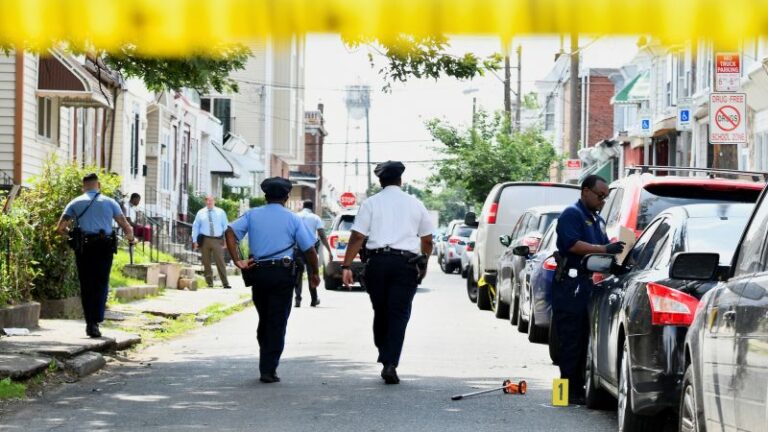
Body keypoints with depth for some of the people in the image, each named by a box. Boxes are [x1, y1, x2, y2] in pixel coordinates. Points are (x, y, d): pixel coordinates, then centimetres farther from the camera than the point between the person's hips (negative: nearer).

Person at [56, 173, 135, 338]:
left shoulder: (76, 203, 11)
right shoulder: (110, 202, 10)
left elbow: (60, 228, 6)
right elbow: (127, 227, 8)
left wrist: (71, 233, 27)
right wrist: (130, 238, 29)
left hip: (83, 248, 1)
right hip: (104, 247, -1)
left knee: (86, 286, 9)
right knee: (101, 285, 3)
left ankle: (90, 323, 8)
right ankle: (95, 322, -11)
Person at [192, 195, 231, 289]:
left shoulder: (221, 212, 8)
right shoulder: (200, 213, 8)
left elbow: (226, 226, 6)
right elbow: (195, 227, 9)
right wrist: (195, 241, 2)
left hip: (217, 240, -1)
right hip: (204, 239, 1)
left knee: (220, 262, -7)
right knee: (206, 263, 4)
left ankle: (225, 283, -7)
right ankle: (209, 283, 13)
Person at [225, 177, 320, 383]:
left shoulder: (252, 215, 7)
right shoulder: (293, 219, 2)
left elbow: (231, 232, -8)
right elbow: (309, 249, 0)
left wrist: (238, 261, -8)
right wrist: (314, 273, 14)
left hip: (257, 272, 3)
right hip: (283, 272, -3)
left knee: (264, 319, 18)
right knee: (277, 322, 0)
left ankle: (266, 364, 23)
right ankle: (269, 370, -4)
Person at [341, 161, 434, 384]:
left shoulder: (371, 203, 5)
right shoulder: (415, 204, 11)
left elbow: (357, 237, -3)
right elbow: (427, 241, 16)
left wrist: (346, 266, -3)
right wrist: (424, 264, 32)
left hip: (377, 260, 0)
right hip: (406, 262, 0)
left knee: (380, 312, 14)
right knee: (399, 314, -3)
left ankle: (384, 356, 21)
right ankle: (390, 363, -14)